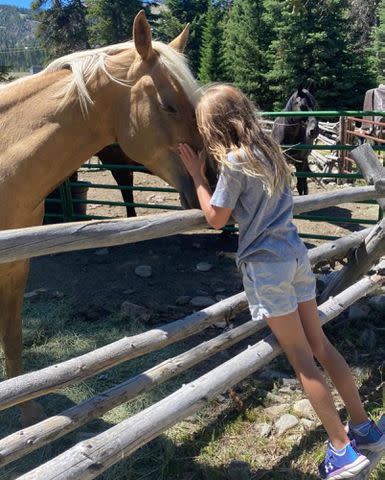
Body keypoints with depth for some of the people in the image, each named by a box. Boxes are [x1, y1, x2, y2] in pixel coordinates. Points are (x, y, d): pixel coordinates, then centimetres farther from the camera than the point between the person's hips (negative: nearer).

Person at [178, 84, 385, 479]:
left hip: (266, 265, -8)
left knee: (301, 358, 2)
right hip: (295, 254, 8)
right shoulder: (268, 150, 9)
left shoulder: (233, 161, -15)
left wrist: (196, 174, 1)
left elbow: (216, 219, -7)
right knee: (320, 345, 15)